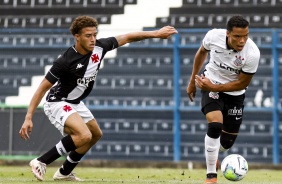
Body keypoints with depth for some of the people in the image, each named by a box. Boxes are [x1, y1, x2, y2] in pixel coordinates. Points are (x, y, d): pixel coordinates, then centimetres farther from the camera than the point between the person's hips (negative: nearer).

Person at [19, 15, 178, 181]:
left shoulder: (99, 47, -13)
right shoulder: (65, 61, -30)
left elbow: (127, 38, 1)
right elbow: (43, 88, -25)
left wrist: (156, 33, 3)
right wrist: (28, 118, -29)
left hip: (75, 104, 9)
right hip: (57, 103, -9)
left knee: (96, 135, 24)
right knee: (84, 135, -30)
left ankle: (64, 172, 34)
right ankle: (41, 163, -21)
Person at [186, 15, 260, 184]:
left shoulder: (252, 53, -29)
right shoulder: (214, 36, -24)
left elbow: (242, 83, -17)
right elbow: (202, 52, 0)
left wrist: (213, 87, -23)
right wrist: (193, 81, 8)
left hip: (234, 93, 1)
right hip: (211, 84, -1)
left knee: (228, 141, 9)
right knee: (215, 125, -25)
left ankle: (213, 153, 48)